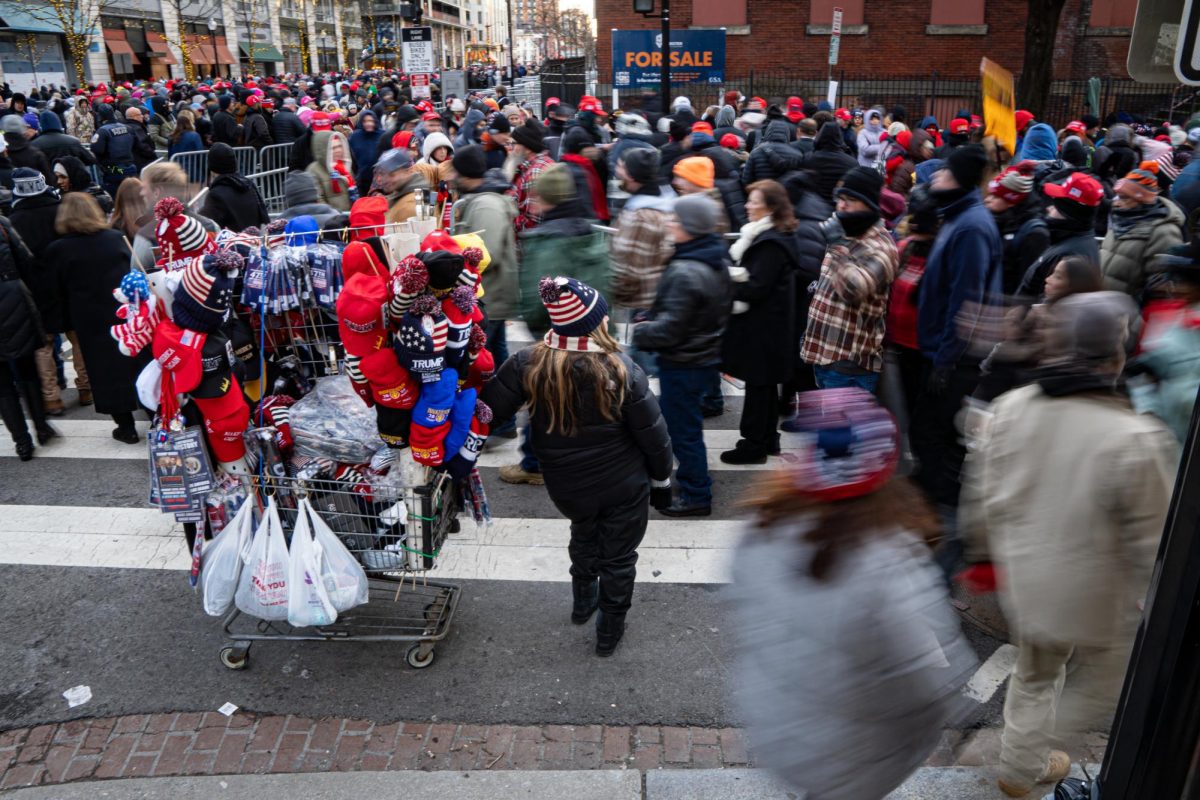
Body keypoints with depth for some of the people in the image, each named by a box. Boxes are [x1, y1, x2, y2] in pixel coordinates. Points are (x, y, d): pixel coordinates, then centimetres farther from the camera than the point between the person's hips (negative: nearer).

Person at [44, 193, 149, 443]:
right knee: (140, 363, 12)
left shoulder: (58, 250, -3)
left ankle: (127, 429, 12)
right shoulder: (116, 237, 2)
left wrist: (71, 327, 8)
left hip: (92, 322, -2)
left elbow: (61, 291, 1)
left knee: (108, 371, 6)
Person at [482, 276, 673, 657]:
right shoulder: (621, 369, -23)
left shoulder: (528, 364, -19)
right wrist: (662, 477, 3)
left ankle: (583, 600, 55)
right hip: (624, 487, -3)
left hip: (567, 488, 3)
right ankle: (610, 630, 37)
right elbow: (653, 434, -14)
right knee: (618, 554, 19)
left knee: (584, 535, 33)